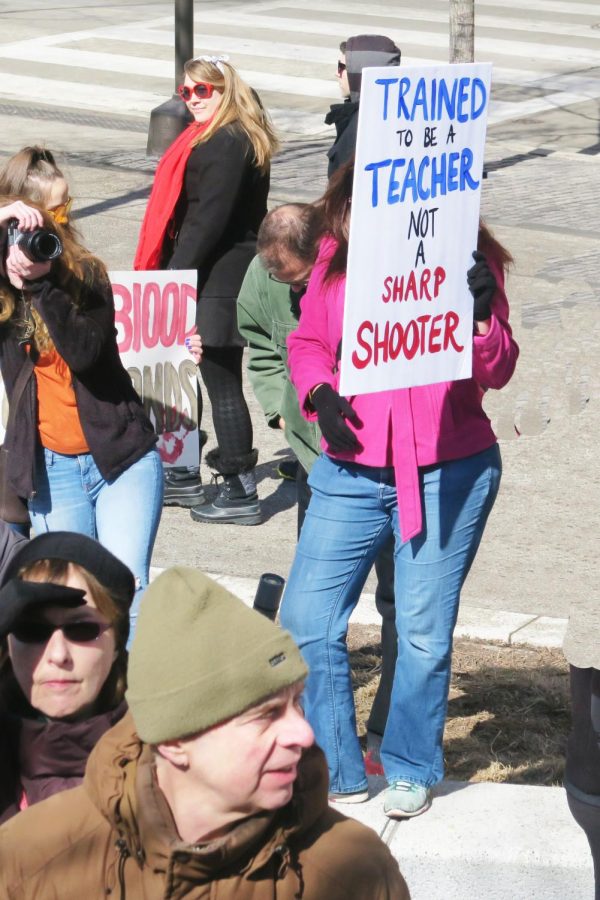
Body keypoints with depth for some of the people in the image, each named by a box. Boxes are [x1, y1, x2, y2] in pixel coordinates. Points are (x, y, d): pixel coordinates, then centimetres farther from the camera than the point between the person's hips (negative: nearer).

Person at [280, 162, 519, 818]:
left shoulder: (467, 257, -5)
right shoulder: (336, 255, 1)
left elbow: (496, 372, -7)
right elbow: (308, 340, 14)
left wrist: (483, 317, -26)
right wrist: (319, 393, -5)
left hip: (450, 475, -3)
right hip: (352, 470, 3)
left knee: (423, 631, 3)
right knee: (305, 622, 1)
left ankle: (411, 769, 25)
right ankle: (334, 768, 18)